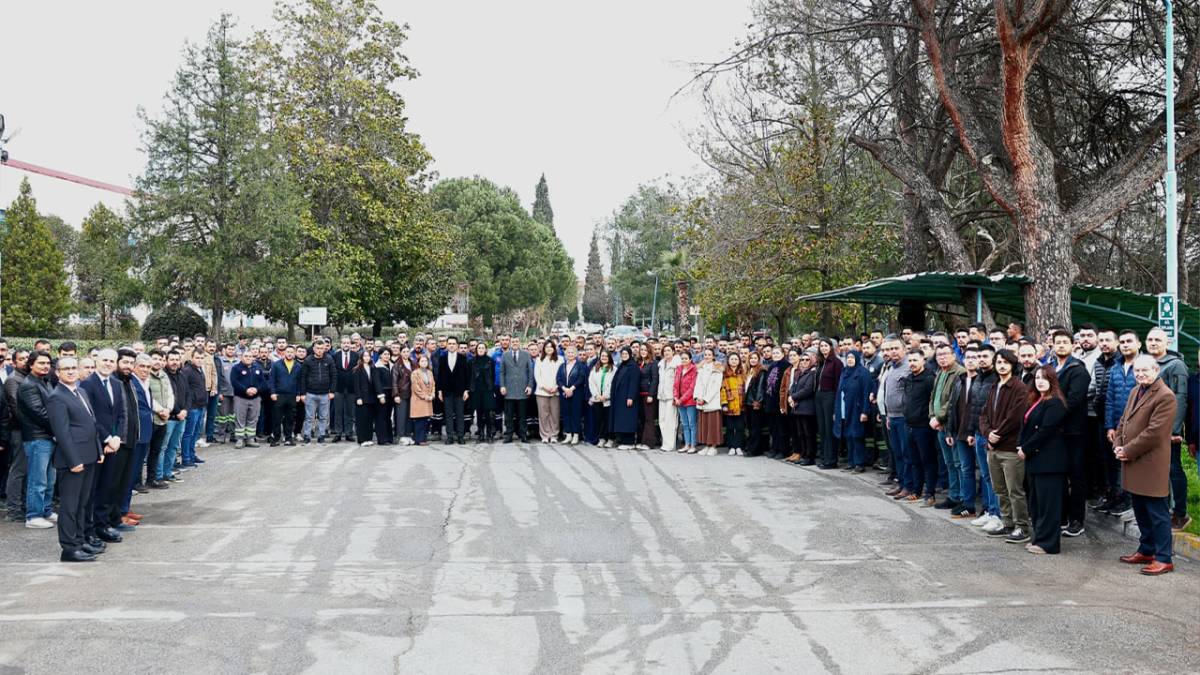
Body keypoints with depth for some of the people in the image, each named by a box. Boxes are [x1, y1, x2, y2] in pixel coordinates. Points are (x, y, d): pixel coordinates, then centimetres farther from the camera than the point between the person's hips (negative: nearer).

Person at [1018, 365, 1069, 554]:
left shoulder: (1055, 403, -12)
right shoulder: (1036, 401, 16)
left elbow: (1045, 431, -18)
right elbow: (1025, 426, 15)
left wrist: (1026, 449, -13)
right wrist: (1020, 446, 0)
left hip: (1048, 459, -9)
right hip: (1035, 459, 9)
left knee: (1047, 502, -4)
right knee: (1036, 501, 13)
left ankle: (1048, 542, 1)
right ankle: (1039, 537, 21)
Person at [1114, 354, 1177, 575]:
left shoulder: (1165, 396, -14)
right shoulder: (1135, 392, 15)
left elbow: (1155, 432, -20)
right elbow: (1123, 422, 19)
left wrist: (1128, 451, -15)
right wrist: (1118, 445, 2)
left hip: (1151, 465, -9)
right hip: (1133, 464, 9)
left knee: (1157, 512, -2)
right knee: (1140, 510, 17)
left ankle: (1164, 559, 5)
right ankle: (1146, 551, 28)